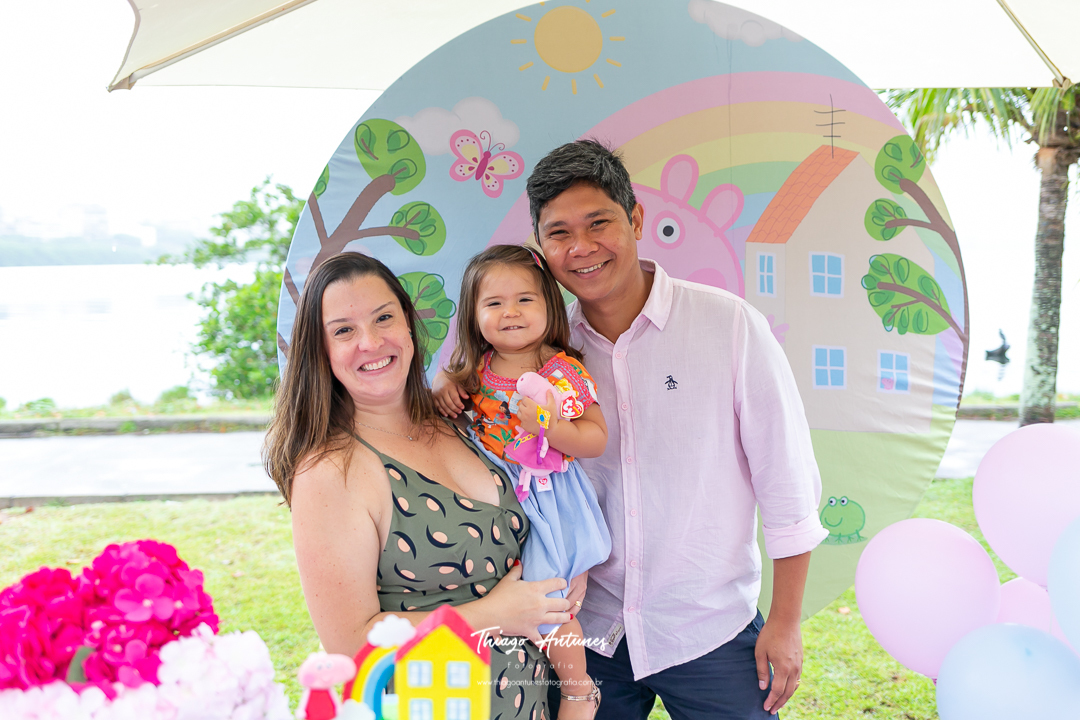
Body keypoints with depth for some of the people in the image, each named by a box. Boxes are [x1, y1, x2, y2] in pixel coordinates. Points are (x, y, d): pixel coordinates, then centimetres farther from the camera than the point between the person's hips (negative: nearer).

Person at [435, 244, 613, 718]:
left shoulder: (564, 371, -15)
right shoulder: (477, 367, -2)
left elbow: (597, 440, -14)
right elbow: (461, 383, 20)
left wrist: (550, 428, -30)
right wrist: (447, 389, -3)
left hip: (546, 498, -5)